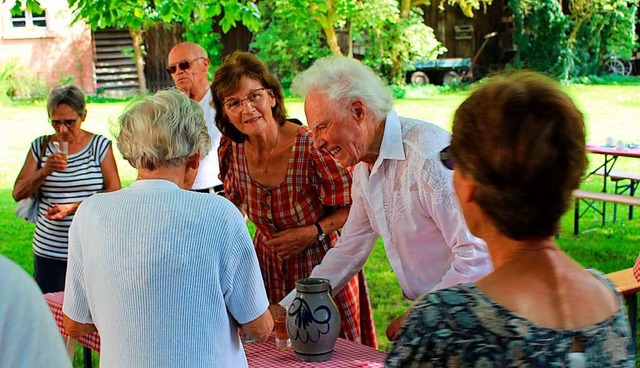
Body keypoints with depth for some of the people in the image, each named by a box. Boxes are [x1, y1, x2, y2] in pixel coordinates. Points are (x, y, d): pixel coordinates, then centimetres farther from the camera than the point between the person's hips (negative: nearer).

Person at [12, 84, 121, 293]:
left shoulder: (100, 145, 1)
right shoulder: (40, 147, 8)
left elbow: (114, 193, -5)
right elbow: (18, 194, 6)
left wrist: (73, 207, -16)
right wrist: (45, 171, -12)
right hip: (48, 252, 3)